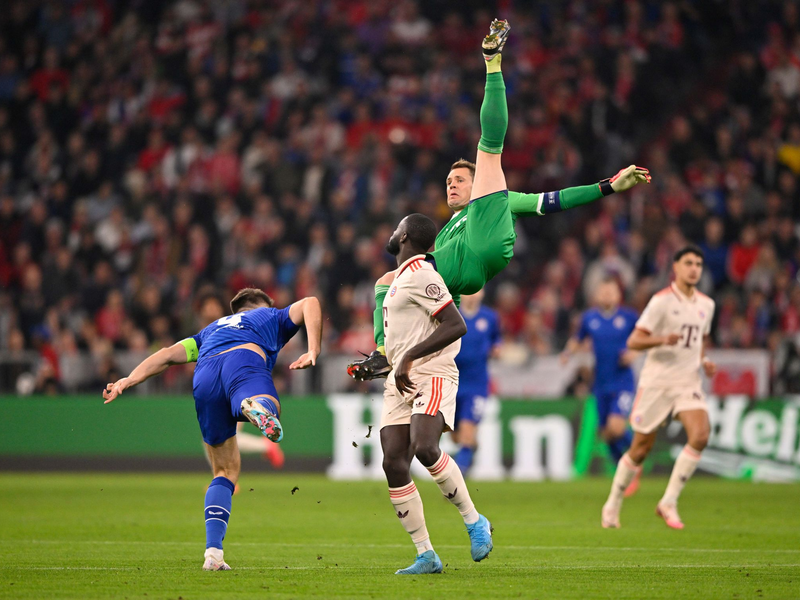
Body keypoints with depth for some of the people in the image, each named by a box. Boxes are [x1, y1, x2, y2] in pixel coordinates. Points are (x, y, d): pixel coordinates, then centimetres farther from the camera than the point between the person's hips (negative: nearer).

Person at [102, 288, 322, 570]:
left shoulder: (213, 328, 44)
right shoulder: (271, 316, 37)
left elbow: (169, 354, 31)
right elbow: (309, 303, 18)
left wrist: (129, 380, 23)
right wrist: (313, 352, 8)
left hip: (204, 378, 3)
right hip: (244, 360, -3)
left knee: (226, 471, 12)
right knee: (266, 409, -32)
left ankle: (213, 551, -1)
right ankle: (256, 407, -70)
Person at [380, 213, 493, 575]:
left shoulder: (420, 275, -7)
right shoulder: (400, 279, 23)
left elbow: (455, 325, -17)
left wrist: (408, 358, -20)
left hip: (431, 377, -9)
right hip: (401, 382, 9)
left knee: (425, 449, -30)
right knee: (394, 466, -5)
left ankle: (474, 522, -11)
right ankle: (426, 556, -2)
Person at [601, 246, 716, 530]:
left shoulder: (706, 305, 10)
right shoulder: (662, 301, -9)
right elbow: (633, 341, -12)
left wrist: (703, 361, 8)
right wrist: (662, 339, -29)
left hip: (689, 382, 4)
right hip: (656, 381, -4)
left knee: (700, 435, -19)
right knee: (641, 448, 2)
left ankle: (668, 503, -10)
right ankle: (613, 505, 23)